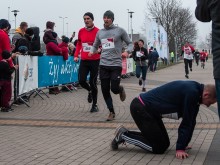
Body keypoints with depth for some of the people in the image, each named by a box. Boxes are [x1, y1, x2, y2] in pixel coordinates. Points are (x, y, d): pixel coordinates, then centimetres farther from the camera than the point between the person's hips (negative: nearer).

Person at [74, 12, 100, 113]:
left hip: (95, 61, -3)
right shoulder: (81, 31, 5)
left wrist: (99, 50, -24)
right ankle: (90, 91, 29)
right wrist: (76, 55, 9)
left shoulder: (98, 31, -7)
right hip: (84, 60, 3)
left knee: (93, 83, 1)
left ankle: (94, 105, 15)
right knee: (81, 80, -6)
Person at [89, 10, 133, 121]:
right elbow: (95, 45, 23)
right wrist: (92, 51, 0)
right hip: (103, 65, 4)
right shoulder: (100, 32, 11)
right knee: (105, 91, 2)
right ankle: (111, 112, 18)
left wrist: (127, 51, -16)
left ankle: (120, 89, 30)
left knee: (114, 88, -8)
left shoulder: (120, 30, -1)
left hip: (116, 64, -4)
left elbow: (130, 43, 4)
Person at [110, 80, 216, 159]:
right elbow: (186, 123, -19)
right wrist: (180, 149, -15)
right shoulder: (192, 93, -23)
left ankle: (125, 134, 15)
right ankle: (124, 135, 2)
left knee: (165, 143, 11)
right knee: (159, 147, -6)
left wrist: (182, 144, 13)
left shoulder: (194, 91, 8)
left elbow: (191, 121, 13)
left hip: (148, 109, 10)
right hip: (141, 108, -10)